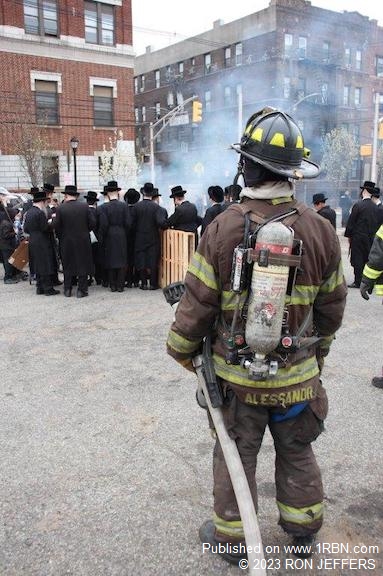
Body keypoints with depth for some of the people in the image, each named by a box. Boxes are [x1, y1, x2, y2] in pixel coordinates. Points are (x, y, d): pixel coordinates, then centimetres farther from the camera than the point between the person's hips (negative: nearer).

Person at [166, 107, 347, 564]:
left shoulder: (222, 229, -17)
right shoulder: (320, 230, -8)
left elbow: (197, 303, -12)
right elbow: (332, 306, 2)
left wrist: (182, 350, 5)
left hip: (237, 376, -2)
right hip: (298, 374, 3)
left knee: (236, 457, 17)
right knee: (297, 453, 23)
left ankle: (231, 536, 35)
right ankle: (303, 527, 43)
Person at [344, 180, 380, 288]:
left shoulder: (358, 205, -13)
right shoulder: (375, 207, 3)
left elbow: (351, 222, -10)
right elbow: (377, 223, 7)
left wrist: (348, 235, -1)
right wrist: (373, 234, 15)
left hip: (358, 237, -5)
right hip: (371, 238, 5)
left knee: (357, 260, 1)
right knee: (367, 259, 12)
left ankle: (358, 282, 3)